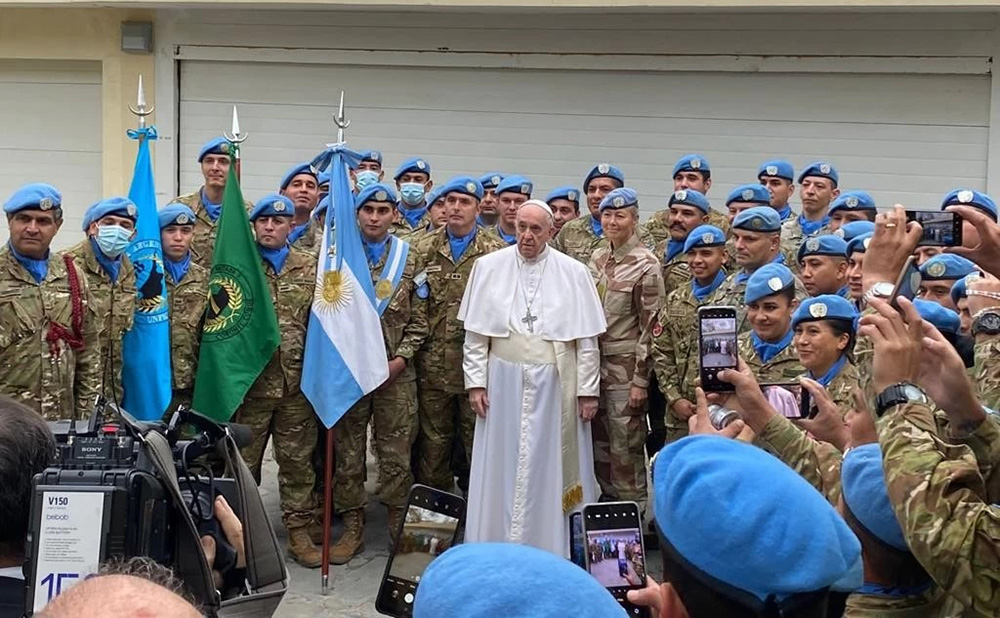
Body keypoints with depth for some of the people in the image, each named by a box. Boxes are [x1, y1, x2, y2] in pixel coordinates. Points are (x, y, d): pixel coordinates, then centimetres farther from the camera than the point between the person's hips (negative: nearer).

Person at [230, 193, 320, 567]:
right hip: (249, 382, -1)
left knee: (298, 460, 8)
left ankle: (299, 533, 18)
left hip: (297, 382, 1)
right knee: (243, 462, 7)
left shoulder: (311, 268, 7)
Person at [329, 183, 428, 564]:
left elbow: (418, 321, 5)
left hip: (396, 373, 0)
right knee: (347, 454, 6)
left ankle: (400, 530, 16)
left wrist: (399, 360, -7)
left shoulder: (409, 259, 6)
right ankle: (352, 529, 18)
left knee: (397, 456, 3)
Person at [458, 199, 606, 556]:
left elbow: (587, 338, 1)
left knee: (549, 469, 6)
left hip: (555, 385, -1)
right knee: (502, 469, 7)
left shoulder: (573, 272, 0)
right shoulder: (489, 267, 2)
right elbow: (475, 333, 4)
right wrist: (475, 382, -1)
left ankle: (550, 548, 17)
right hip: (503, 383, 1)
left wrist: (588, 390, -1)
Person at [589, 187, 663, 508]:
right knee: (600, 443, 12)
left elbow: (650, 326, -12)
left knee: (625, 446, -1)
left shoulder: (646, 264, -10)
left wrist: (640, 381, -15)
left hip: (626, 365, -6)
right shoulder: (597, 259, 10)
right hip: (595, 362, 6)